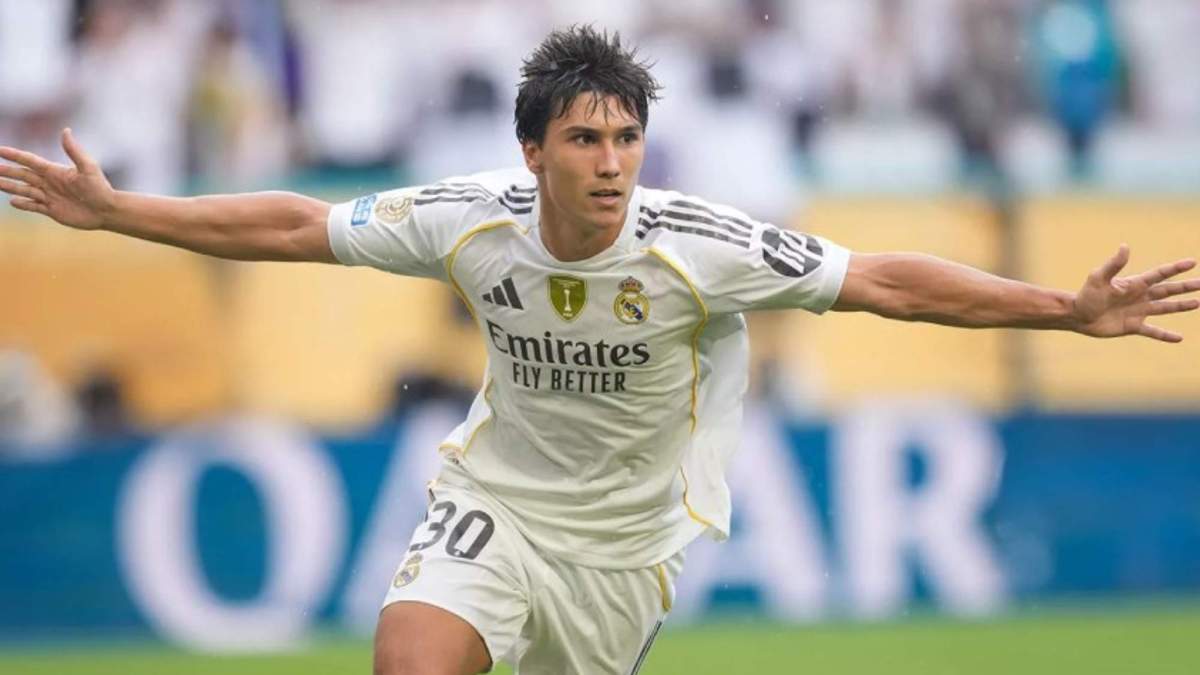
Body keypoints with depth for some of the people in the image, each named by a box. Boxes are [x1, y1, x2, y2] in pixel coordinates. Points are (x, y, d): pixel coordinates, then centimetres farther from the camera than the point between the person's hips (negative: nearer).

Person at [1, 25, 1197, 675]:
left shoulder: (699, 245, -23)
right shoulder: (470, 220, -18)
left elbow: (884, 281, -20)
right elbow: (292, 228, -6)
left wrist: (1068, 309, -25)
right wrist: (112, 210, -8)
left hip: (621, 538, 0)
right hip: (494, 502, 0)